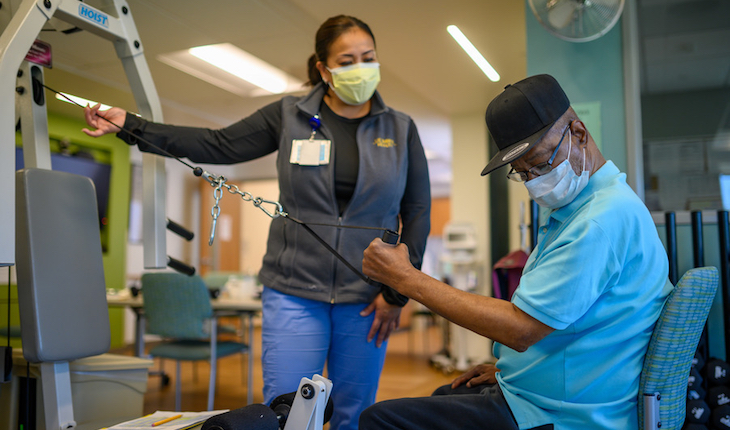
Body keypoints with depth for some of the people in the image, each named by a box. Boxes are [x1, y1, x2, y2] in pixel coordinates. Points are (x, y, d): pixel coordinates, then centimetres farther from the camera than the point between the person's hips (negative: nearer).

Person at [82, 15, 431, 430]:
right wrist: (129, 124, 1)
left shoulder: (401, 129, 4)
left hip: (366, 300, 1)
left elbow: (418, 213, 4)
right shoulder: (289, 116, 3)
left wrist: (398, 292, -2)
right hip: (295, 291, 0)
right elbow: (218, 146, 5)